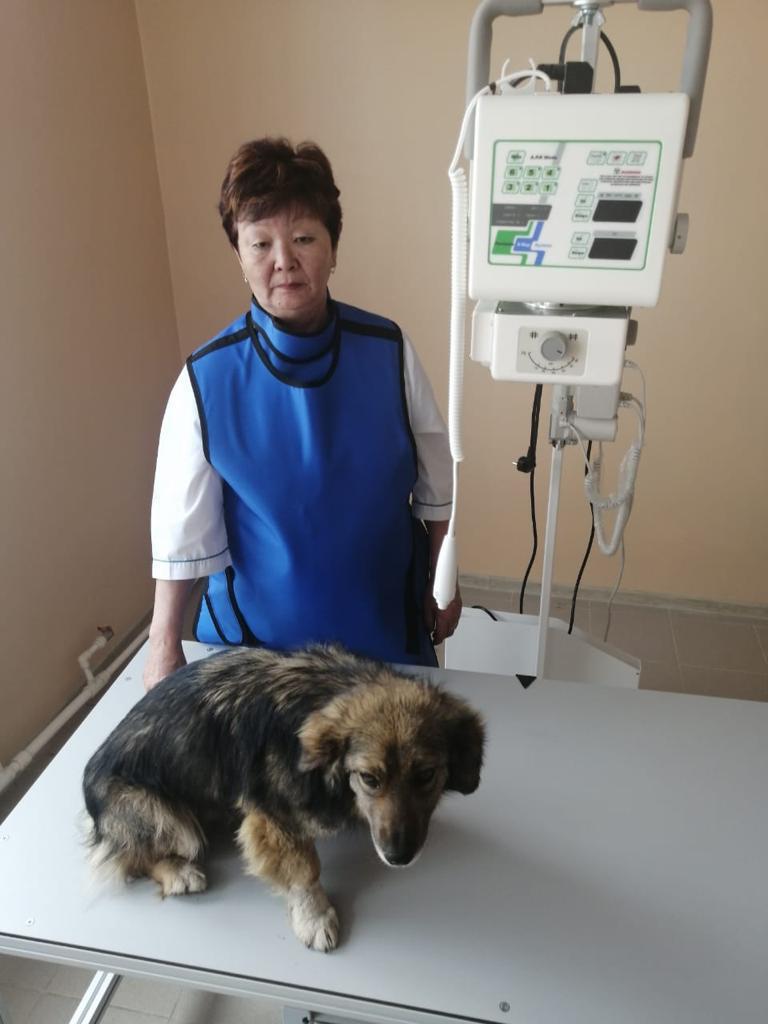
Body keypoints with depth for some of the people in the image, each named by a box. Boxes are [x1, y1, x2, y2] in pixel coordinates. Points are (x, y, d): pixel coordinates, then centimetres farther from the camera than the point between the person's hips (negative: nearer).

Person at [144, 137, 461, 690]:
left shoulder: (388, 349, -12)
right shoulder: (206, 379, -15)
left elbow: (435, 484, -3)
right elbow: (182, 526, -9)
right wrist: (164, 645, -5)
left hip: (385, 615, 2)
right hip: (259, 628, -1)